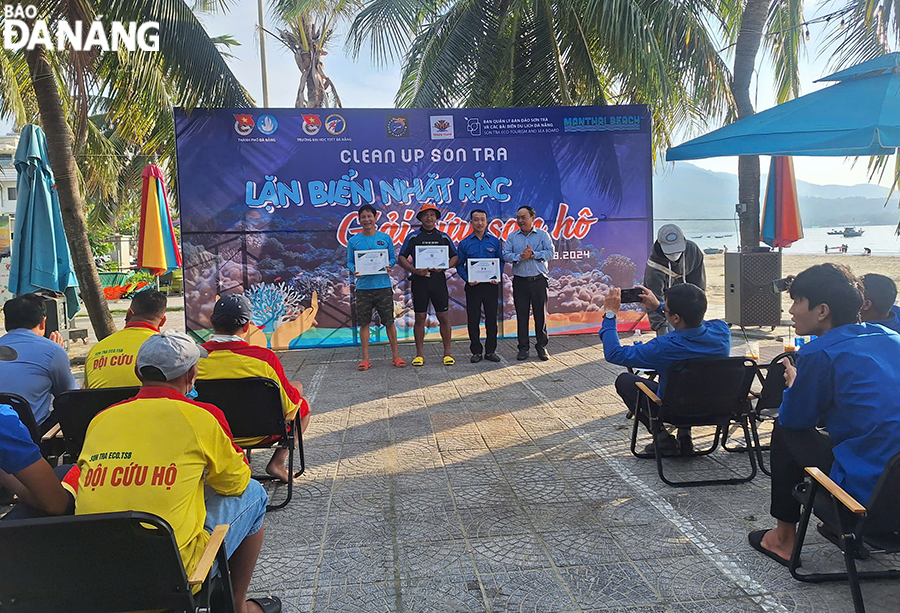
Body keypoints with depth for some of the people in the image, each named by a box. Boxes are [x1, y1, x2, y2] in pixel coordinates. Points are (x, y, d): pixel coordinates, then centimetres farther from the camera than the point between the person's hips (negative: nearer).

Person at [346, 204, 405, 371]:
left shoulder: (385, 238, 6)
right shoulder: (353, 241, 6)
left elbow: (393, 258, 11)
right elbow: (349, 262, 8)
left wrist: (389, 266, -11)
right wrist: (353, 271, -13)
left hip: (383, 285, 0)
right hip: (363, 287, 1)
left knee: (389, 322, 2)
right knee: (364, 323, 4)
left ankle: (396, 356, 10)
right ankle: (365, 359, 12)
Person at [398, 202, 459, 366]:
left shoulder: (443, 237, 11)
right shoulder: (413, 237, 6)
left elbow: (455, 257, 11)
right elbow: (402, 257, 3)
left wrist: (444, 267, -8)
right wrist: (415, 270, -13)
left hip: (438, 280, 1)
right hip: (419, 280, -1)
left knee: (443, 317, 1)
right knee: (420, 318, 3)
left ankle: (447, 353, 9)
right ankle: (419, 354, 10)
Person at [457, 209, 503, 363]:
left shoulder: (494, 241, 7)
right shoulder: (464, 243, 4)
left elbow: (500, 262, 9)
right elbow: (459, 265, 5)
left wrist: (497, 277, -7)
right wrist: (467, 279, -11)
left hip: (491, 285, 1)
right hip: (473, 286, 0)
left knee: (492, 318, 4)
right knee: (473, 319, 3)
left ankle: (491, 351, 15)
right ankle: (476, 351, 13)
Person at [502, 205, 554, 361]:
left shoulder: (542, 235, 6)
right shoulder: (512, 237, 10)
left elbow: (550, 253, -5)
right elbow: (506, 255, -1)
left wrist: (533, 254, -15)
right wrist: (520, 257, -16)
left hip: (539, 280, -1)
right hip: (520, 281, 1)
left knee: (540, 313, 3)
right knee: (521, 314, 3)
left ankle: (542, 346, 14)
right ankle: (523, 348, 11)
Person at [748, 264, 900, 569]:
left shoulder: (819, 353, -14)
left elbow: (794, 418, -1)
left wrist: (794, 384, 19)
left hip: (868, 491, -7)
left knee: (785, 432, 12)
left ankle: (783, 538, 23)